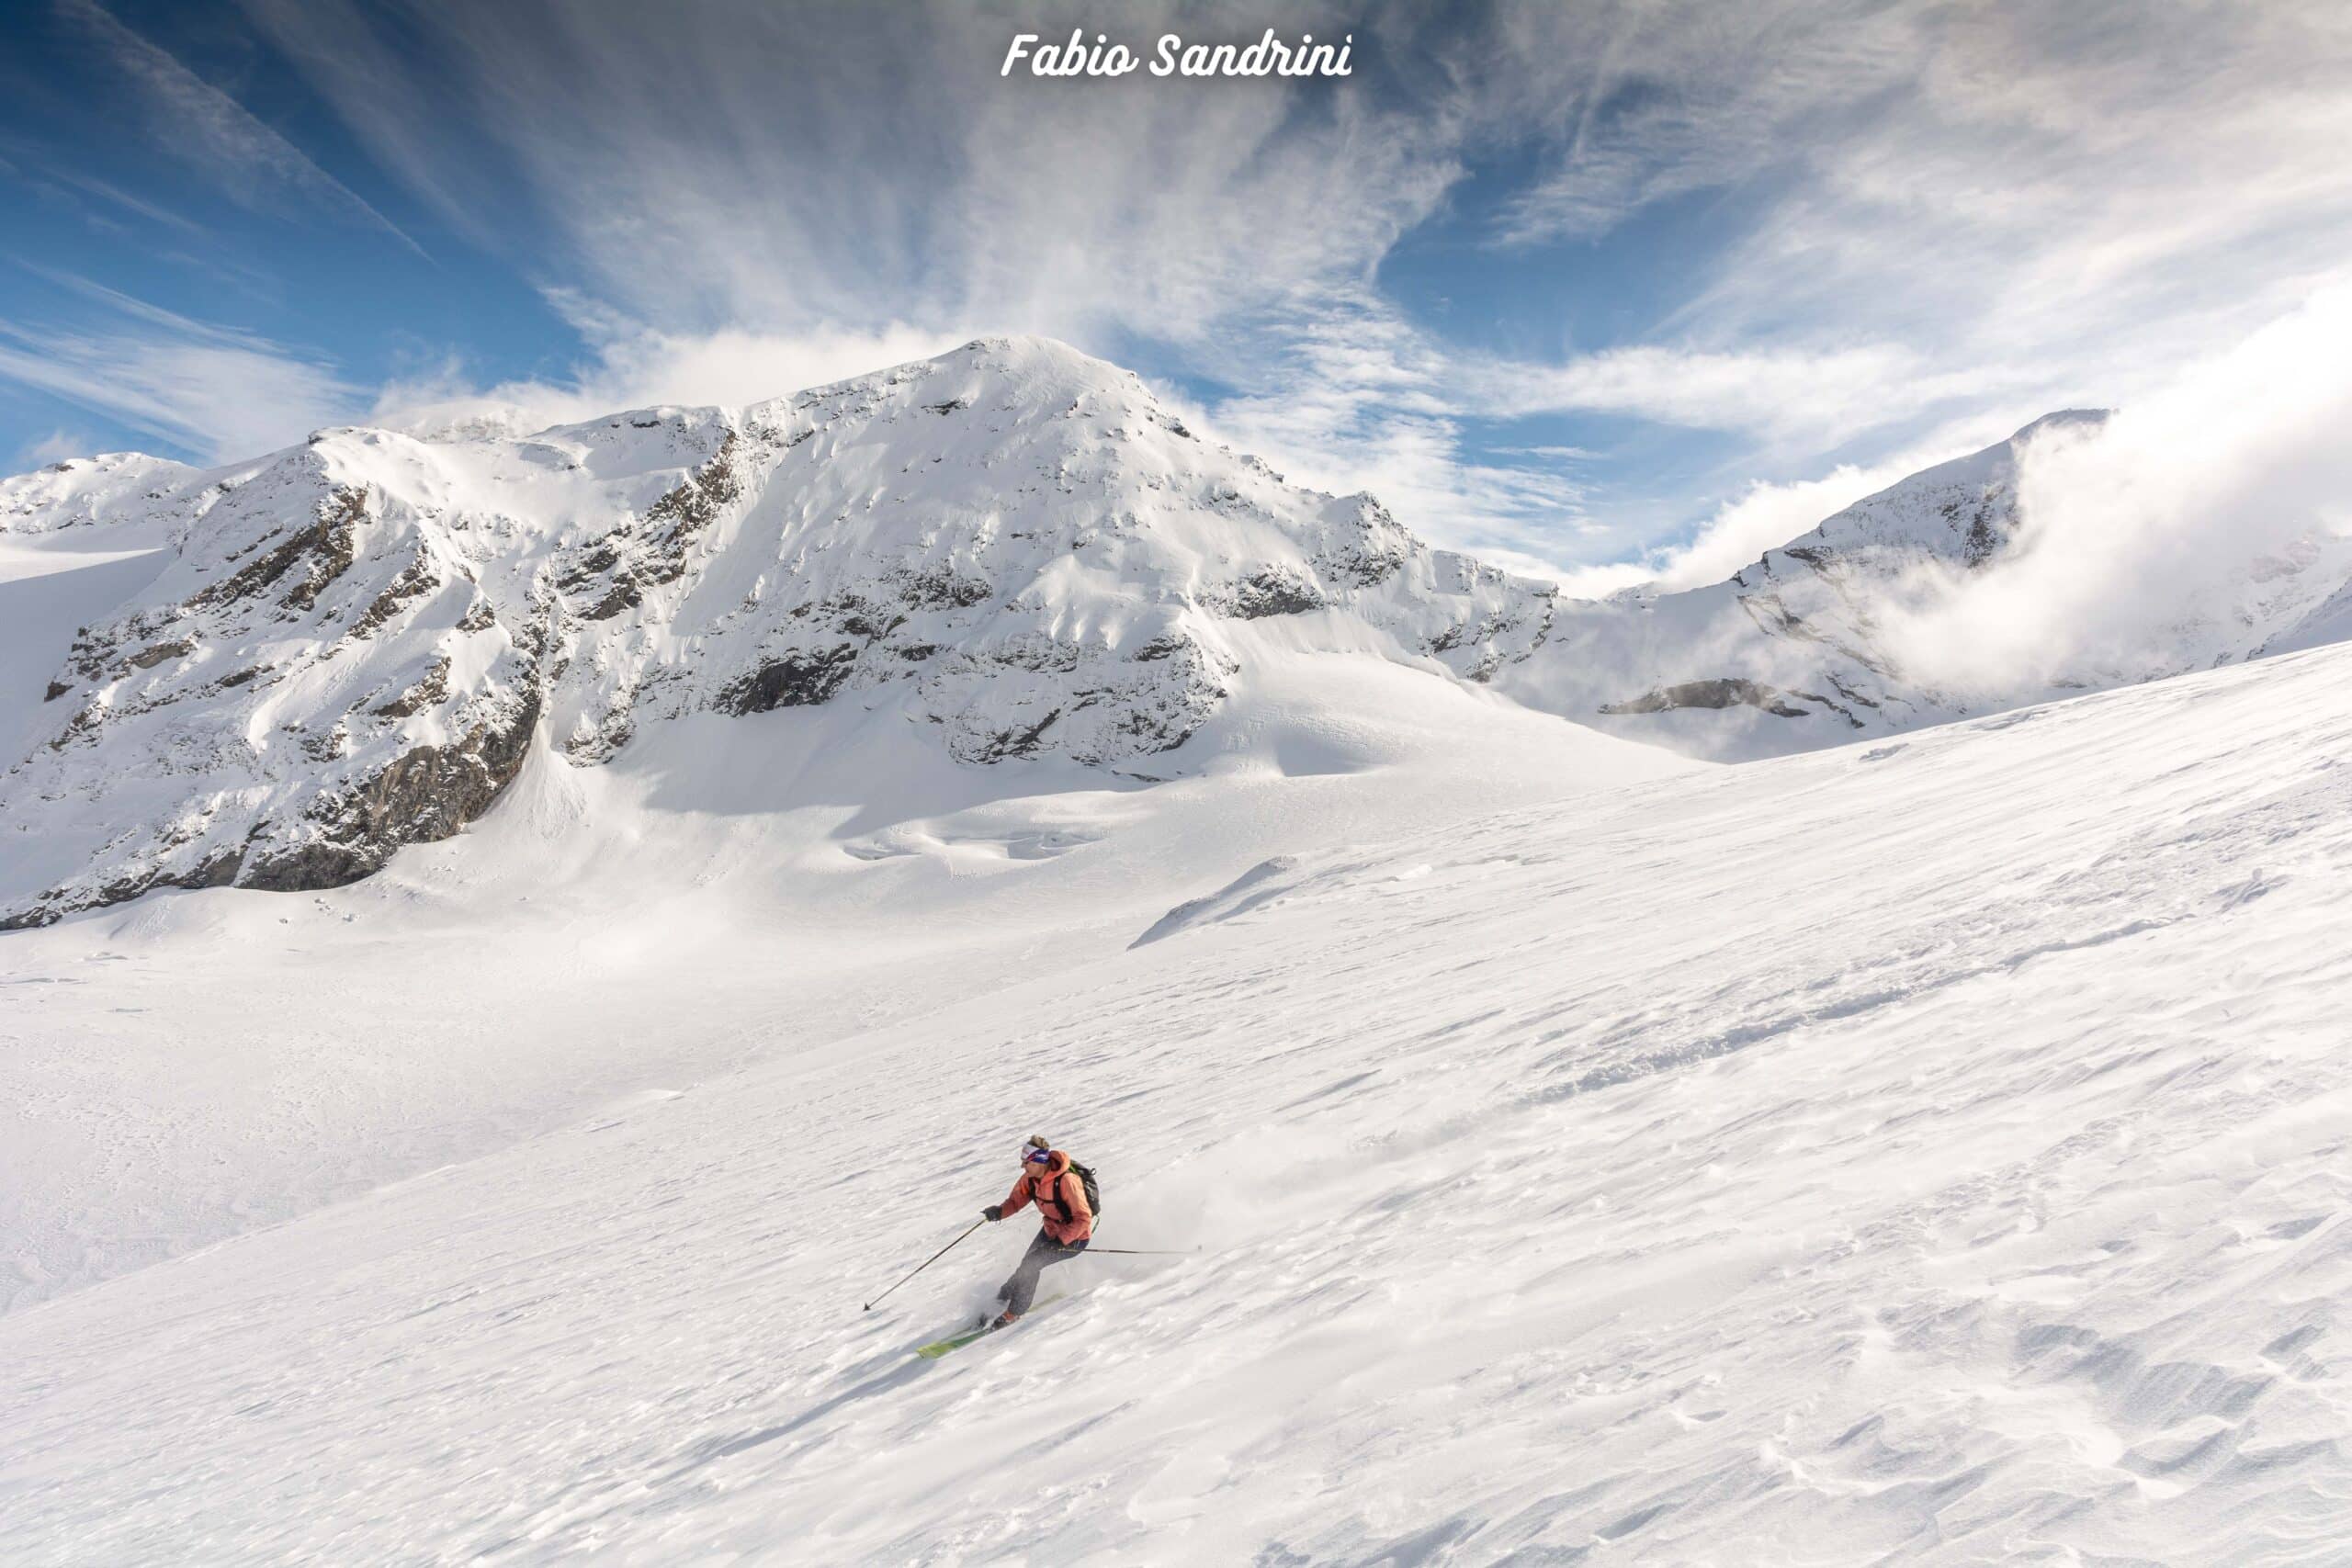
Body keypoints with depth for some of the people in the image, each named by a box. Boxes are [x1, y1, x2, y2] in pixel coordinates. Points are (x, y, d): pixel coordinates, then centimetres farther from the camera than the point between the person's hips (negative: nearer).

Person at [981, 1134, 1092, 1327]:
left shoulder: (1066, 1181, -33)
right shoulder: (1031, 1177, -11)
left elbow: (1083, 1218, -29)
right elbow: (1016, 1200, -2)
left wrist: (1060, 1241, -35)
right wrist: (1000, 1211, -23)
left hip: (1074, 1238, -7)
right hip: (1051, 1231, 7)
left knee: (1030, 1264, -16)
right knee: (1027, 1265, 0)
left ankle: (1014, 1312, -1)